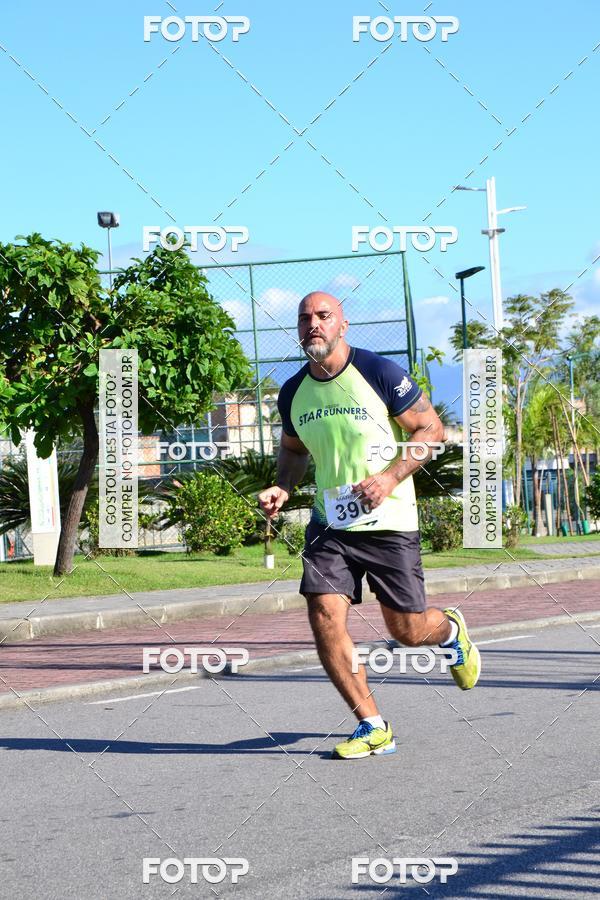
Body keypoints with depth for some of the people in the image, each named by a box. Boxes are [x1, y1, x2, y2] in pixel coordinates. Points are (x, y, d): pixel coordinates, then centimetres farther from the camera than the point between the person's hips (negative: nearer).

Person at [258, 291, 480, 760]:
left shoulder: (380, 373, -11)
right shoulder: (293, 393, 4)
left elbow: (431, 429, -6)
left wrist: (391, 477, -19)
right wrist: (282, 488, 2)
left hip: (389, 522, -4)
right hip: (330, 523, 4)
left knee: (408, 630, 2)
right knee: (324, 615, -14)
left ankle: (451, 629, 42)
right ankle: (373, 727, -2)